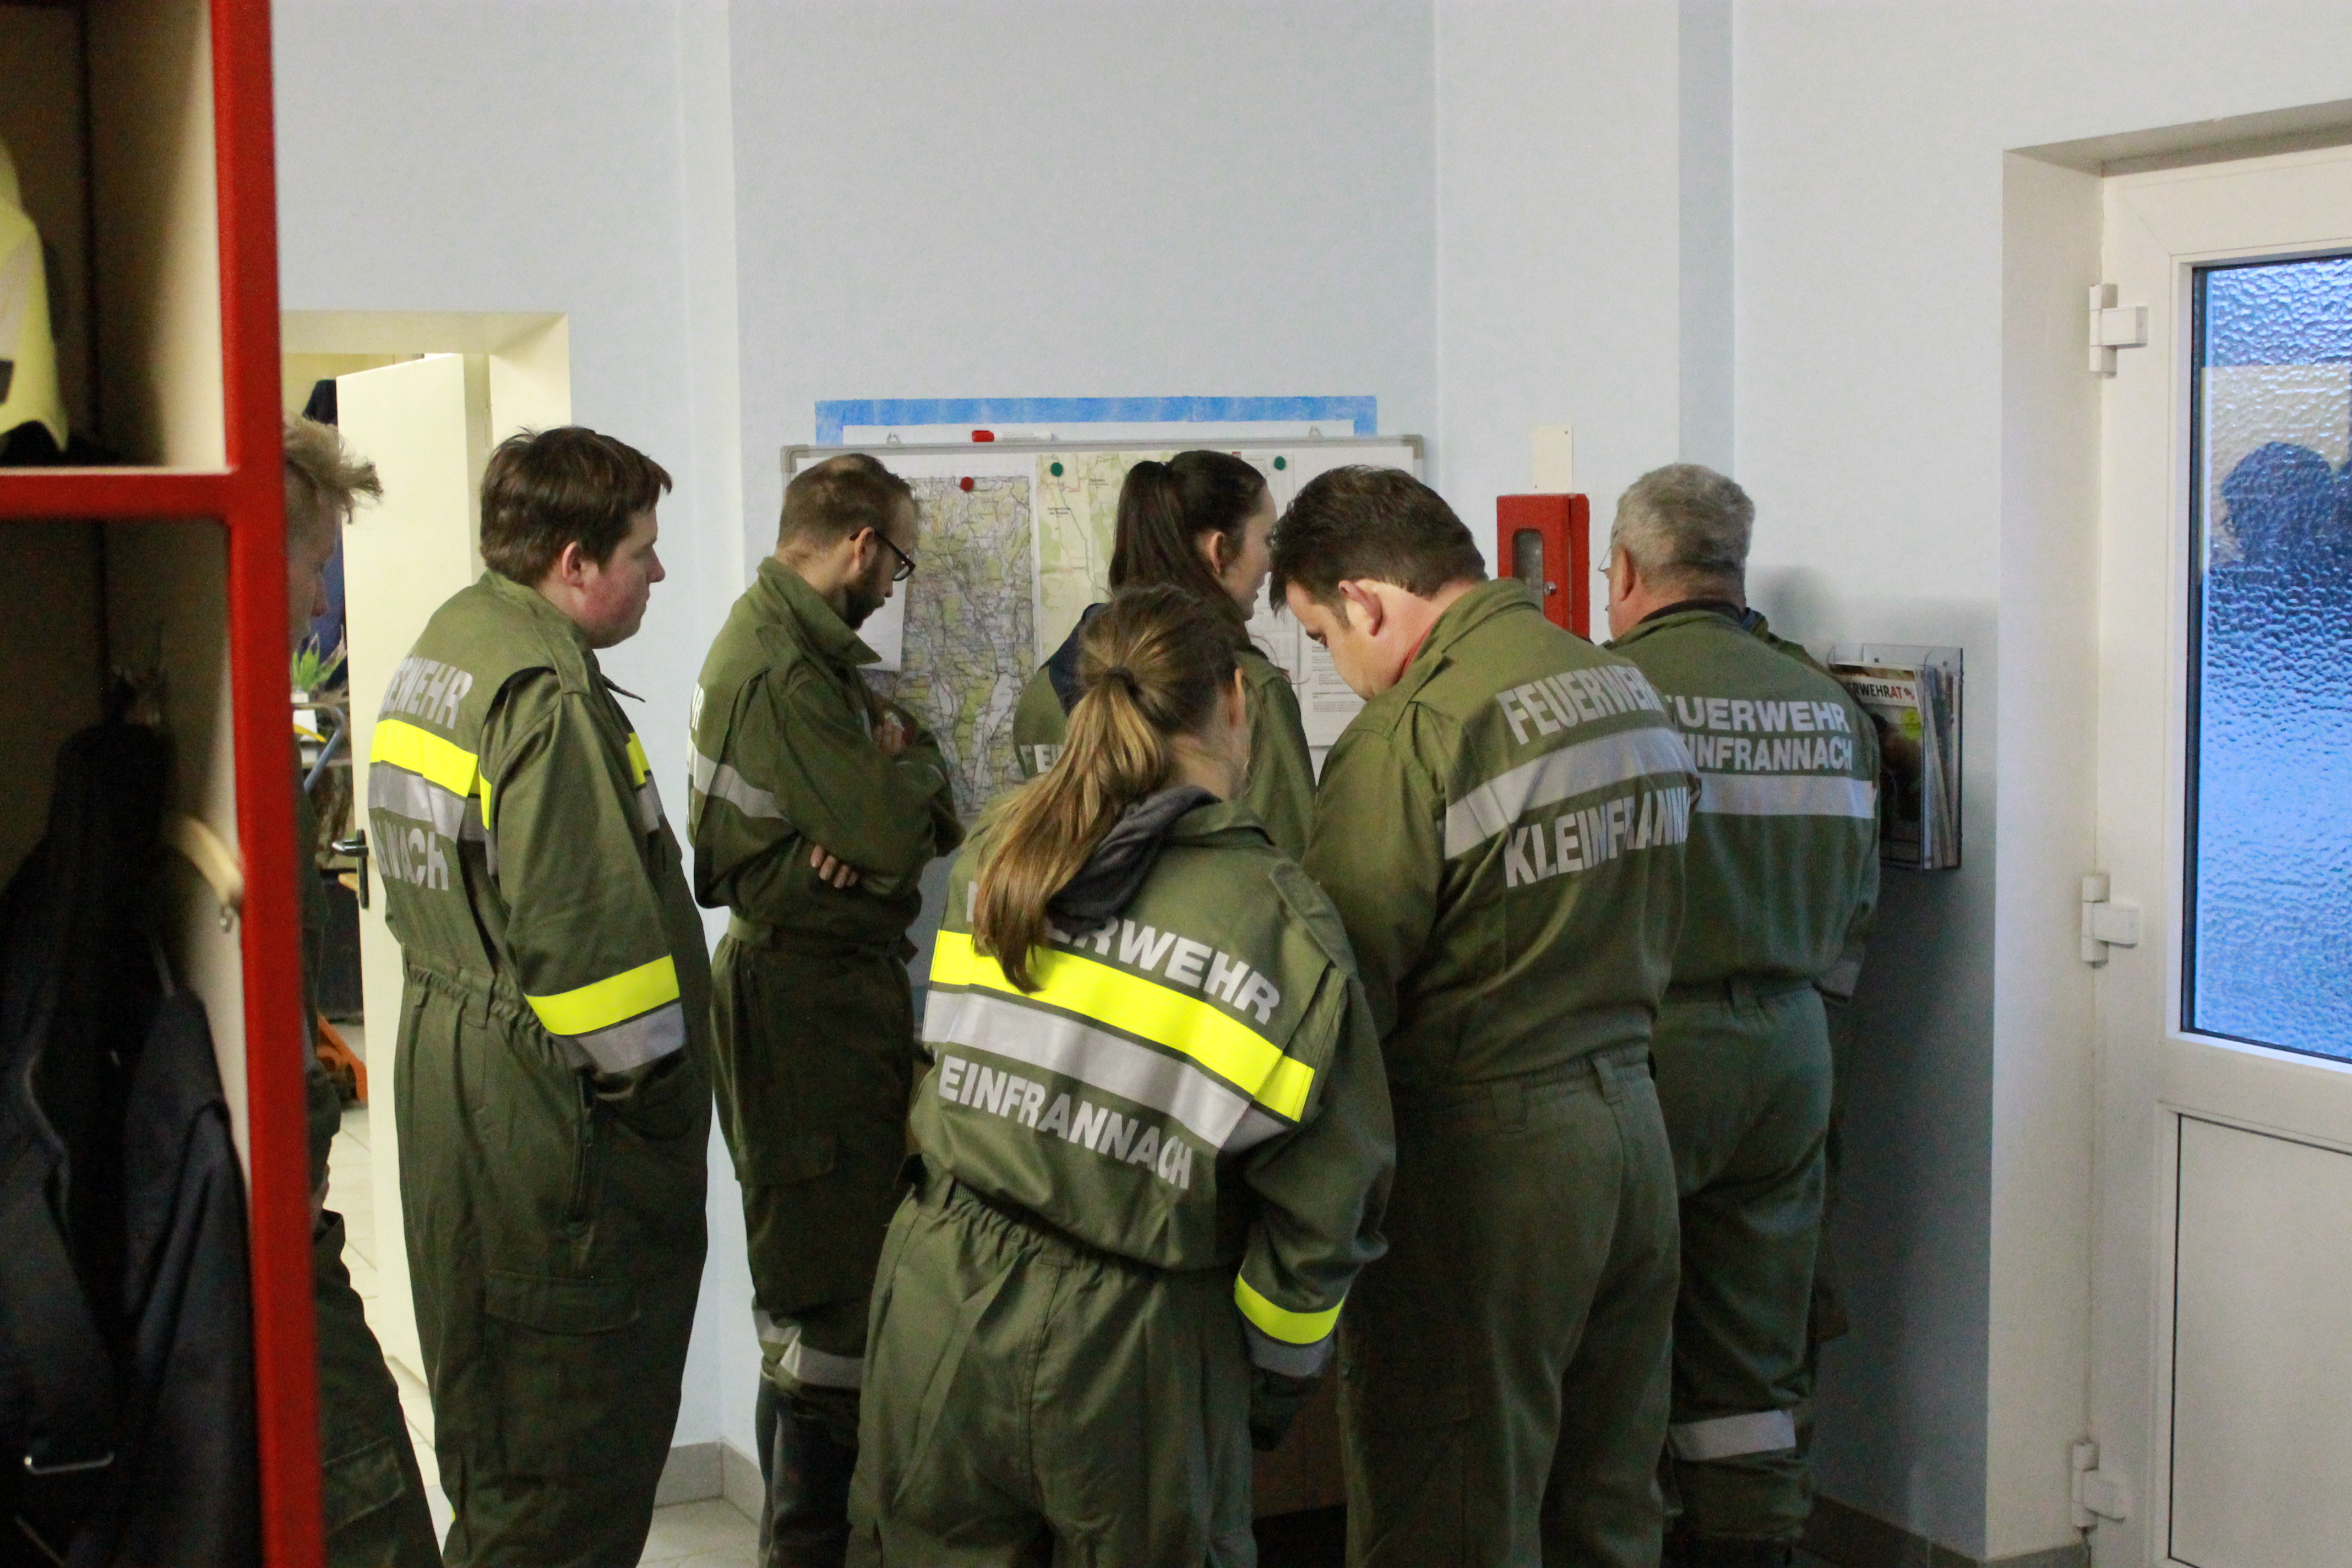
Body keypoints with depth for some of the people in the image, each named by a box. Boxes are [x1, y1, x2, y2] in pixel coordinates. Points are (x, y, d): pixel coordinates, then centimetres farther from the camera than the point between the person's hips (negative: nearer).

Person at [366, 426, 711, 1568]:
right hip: (550, 1123, -10)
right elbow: (580, 926, -25)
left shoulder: (440, 653, 14)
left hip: (451, 1077, 10)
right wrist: (654, 1090, -15)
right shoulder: (546, 692, -19)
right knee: (568, 1466, -2)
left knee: (498, 1425, 21)